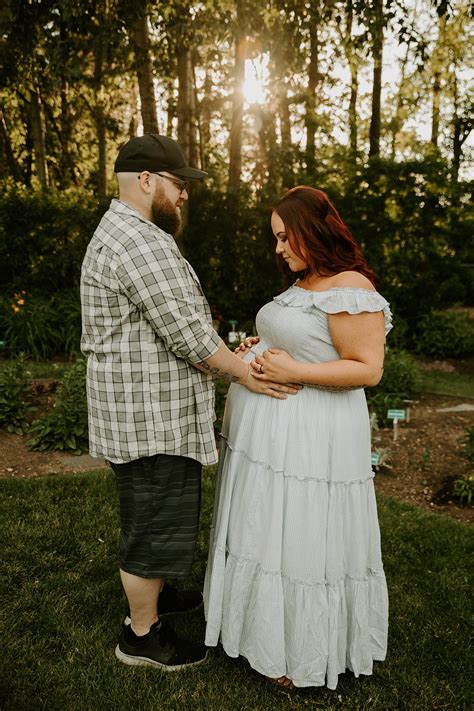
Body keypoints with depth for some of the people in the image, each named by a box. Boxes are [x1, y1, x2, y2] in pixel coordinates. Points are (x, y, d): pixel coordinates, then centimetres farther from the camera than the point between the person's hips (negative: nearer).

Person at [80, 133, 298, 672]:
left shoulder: (116, 233, 16)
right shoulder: (141, 241, -21)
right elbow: (186, 332, -23)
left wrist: (231, 354, 14)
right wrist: (244, 372, -10)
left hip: (150, 413, 11)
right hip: (151, 419, -11)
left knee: (151, 517, 25)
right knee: (154, 525, 6)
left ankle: (150, 593, 45)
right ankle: (142, 635, 25)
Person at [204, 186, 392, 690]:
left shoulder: (350, 288, -17)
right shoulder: (304, 283, 12)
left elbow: (367, 368, -19)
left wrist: (293, 372, -23)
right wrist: (260, 351, 8)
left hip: (310, 439, -9)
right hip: (267, 432, 10)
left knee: (301, 542, 5)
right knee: (268, 533, 19)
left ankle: (304, 654, 27)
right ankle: (270, 628, 40)